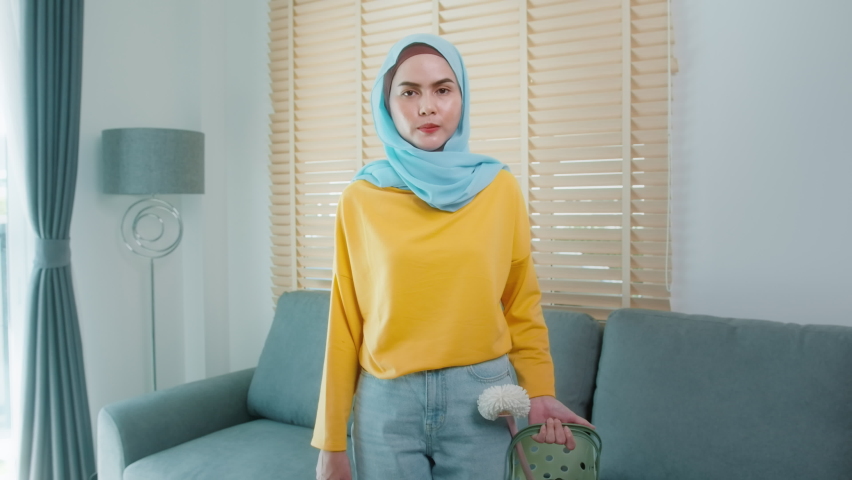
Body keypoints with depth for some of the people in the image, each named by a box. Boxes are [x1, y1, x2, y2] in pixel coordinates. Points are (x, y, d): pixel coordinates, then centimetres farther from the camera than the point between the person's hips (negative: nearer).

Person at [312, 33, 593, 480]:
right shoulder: (359, 199, -3)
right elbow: (345, 324, 0)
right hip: (386, 402, 0)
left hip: (482, 397, 1)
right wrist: (331, 441, 2)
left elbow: (521, 304, 6)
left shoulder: (500, 188, -2)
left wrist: (539, 391, -4)